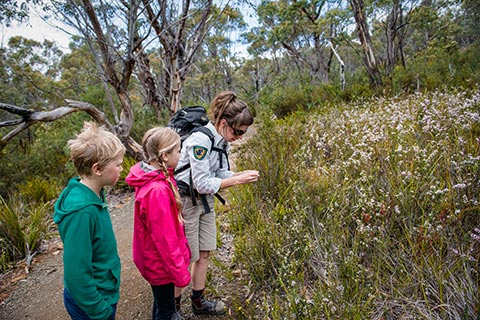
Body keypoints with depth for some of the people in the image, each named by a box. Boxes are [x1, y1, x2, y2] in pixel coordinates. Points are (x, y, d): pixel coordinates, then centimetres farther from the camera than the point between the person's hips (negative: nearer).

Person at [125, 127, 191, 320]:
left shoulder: (153, 178, -4)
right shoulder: (158, 190, -33)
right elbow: (165, 238, -26)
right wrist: (180, 272, -16)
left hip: (156, 259, 8)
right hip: (161, 262, -8)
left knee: (162, 303, 29)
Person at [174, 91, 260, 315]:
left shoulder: (222, 142, 0)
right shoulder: (200, 141, -26)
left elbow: (220, 175, 6)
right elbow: (202, 184, -26)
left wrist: (243, 174, -11)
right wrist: (238, 181, -24)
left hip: (205, 201, 8)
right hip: (185, 201, -8)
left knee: (204, 253, 16)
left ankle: (198, 302, 34)